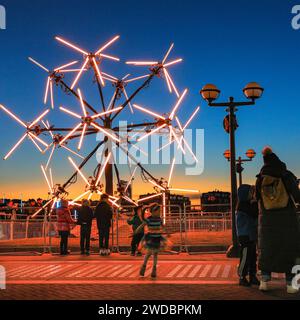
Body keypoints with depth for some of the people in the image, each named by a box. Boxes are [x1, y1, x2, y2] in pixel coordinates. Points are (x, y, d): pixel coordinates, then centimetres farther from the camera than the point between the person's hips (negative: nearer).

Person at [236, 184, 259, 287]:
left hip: (252, 235, 9)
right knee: (245, 256, -6)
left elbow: (256, 215, 13)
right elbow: (255, 214, -23)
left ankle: (252, 276, 21)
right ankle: (242, 278, 3)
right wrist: (255, 202, -14)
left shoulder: (249, 204, 15)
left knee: (253, 256, 12)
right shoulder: (242, 205, -14)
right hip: (244, 235, -9)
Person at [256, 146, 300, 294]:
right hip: (287, 219, -2)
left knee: (266, 249, 11)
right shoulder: (287, 176, -6)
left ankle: (264, 280, 2)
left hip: (267, 219, 2)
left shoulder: (261, 179, 1)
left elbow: (257, 199, 5)